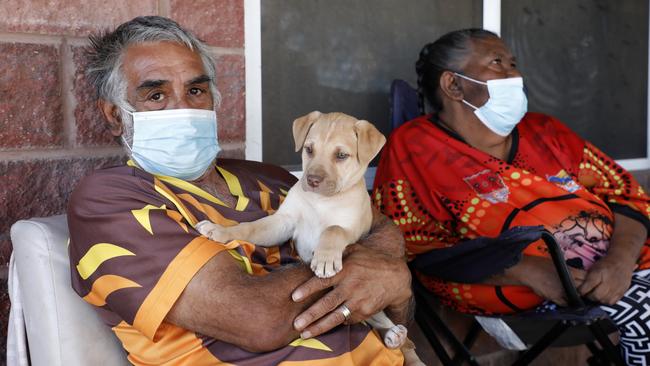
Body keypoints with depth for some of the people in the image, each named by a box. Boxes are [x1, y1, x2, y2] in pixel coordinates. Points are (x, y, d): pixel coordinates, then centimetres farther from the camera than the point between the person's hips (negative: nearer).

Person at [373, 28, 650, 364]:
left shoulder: (543, 130, 15)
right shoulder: (414, 147, 0)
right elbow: (416, 250, -9)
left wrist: (622, 257, -8)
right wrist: (525, 271, -18)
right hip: (524, 298, -5)